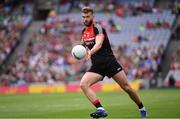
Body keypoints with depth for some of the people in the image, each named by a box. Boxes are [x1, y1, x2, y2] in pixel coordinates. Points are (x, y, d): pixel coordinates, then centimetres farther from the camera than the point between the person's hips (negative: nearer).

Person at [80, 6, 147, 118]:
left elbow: (99, 44, -28)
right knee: (83, 85, -19)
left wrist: (90, 52, -46)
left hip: (109, 62, -6)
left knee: (127, 87, -2)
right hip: (97, 66, 6)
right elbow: (83, 44, 30)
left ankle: (142, 109, 20)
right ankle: (101, 109, -25)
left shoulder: (97, 28, -10)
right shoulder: (84, 31, 11)